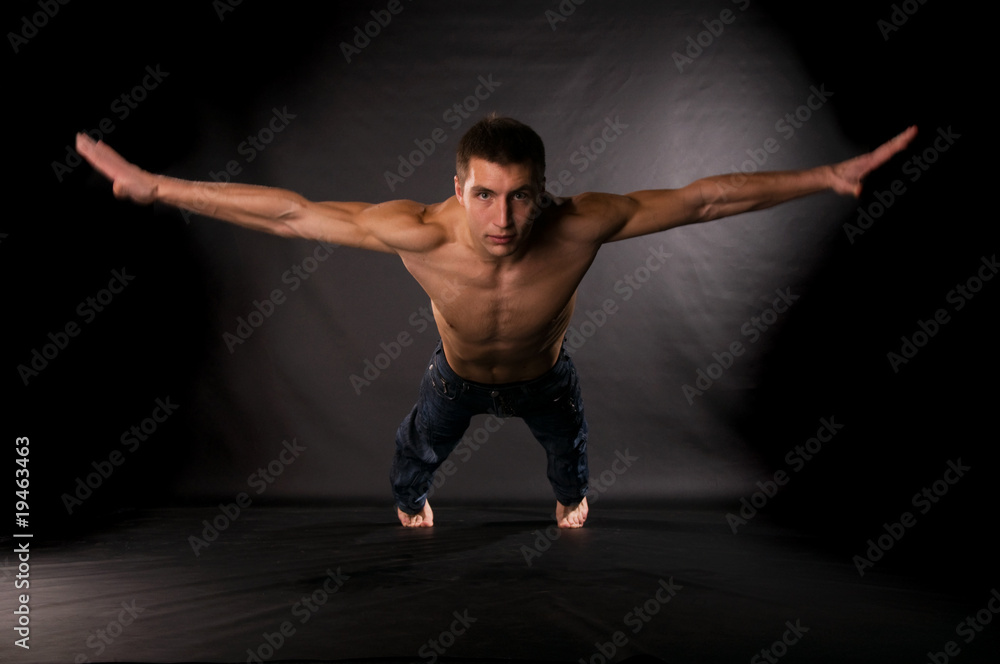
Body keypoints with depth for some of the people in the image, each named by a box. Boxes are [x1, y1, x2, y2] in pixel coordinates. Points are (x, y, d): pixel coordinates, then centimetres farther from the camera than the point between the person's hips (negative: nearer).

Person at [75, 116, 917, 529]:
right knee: (413, 463, 29)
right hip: (458, 378, 0)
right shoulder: (421, 234, -44)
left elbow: (705, 197, -34)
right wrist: (151, 185, -35)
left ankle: (571, 504, 73)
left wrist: (832, 176, -31)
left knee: (570, 450, 34)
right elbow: (287, 211, -37)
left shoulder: (580, 227, -43)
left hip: (544, 378, 1)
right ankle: (414, 512, 69)